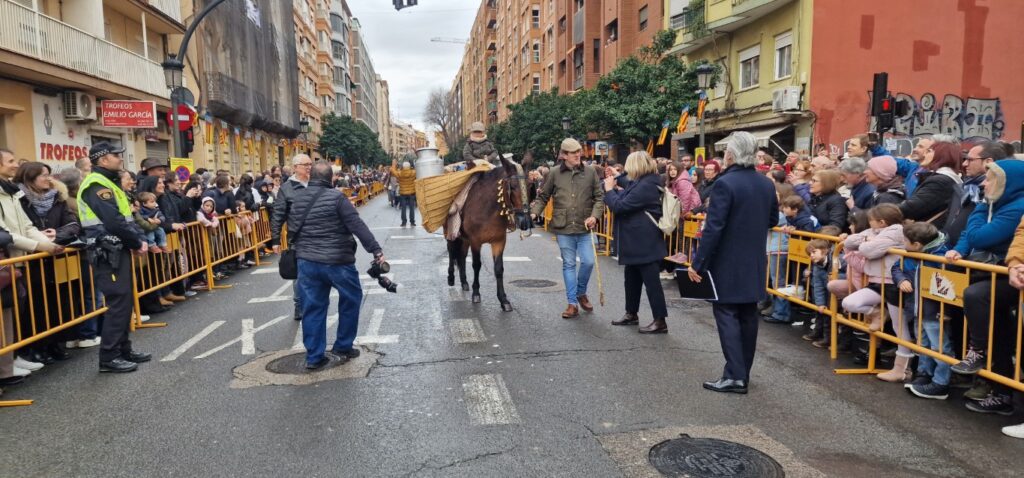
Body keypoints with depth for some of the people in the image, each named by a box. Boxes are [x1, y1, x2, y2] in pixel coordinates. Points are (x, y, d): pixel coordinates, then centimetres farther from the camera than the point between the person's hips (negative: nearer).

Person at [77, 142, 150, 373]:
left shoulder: (108, 183, 18)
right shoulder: (97, 185, -14)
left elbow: (126, 217, 17)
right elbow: (114, 222, -22)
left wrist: (140, 238, 0)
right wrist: (138, 242, -10)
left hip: (118, 250, 10)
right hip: (108, 253, -10)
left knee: (124, 301, 13)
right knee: (118, 302, -9)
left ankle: (123, 349, 21)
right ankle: (109, 357, -3)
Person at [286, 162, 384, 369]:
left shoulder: (297, 198, 7)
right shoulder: (336, 197, -12)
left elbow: (292, 228, 17)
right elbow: (357, 225, -16)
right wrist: (375, 249, -15)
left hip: (307, 261, 5)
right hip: (337, 260, -5)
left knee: (313, 307, 11)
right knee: (351, 299, 15)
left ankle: (313, 356, 15)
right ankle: (343, 346, 21)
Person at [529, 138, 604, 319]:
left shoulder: (591, 172, 1)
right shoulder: (554, 174, 0)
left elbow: (599, 197, 4)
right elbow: (543, 197, 7)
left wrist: (595, 215, -11)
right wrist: (534, 212, -9)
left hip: (584, 228, 1)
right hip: (563, 228, 0)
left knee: (588, 262, -2)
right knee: (568, 264, 6)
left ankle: (581, 293, 27)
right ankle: (572, 303, 14)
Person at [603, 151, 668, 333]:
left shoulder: (645, 185, -21)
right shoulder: (644, 183, 12)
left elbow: (619, 206, -20)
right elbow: (629, 200, 24)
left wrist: (609, 189, -6)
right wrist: (617, 189, 13)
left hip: (645, 243, -11)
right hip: (637, 241, 11)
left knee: (651, 280, -5)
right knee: (632, 277, 18)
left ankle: (660, 321, 1)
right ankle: (631, 314, 31)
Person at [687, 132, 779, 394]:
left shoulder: (725, 183, -17)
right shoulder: (767, 184, 6)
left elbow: (713, 228, -21)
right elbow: (773, 220, 16)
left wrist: (698, 263, -16)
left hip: (727, 263, -7)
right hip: (754, 263, 7)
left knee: (726, 314, -1)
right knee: (747, 315, 13)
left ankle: (734, 376, -3)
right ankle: (743, 372, 22)